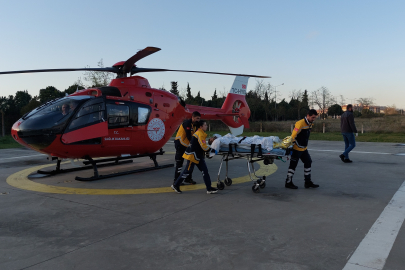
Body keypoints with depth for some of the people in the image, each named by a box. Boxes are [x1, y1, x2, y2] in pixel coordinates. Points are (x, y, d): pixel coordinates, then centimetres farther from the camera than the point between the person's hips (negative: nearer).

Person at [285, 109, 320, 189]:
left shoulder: (310, 124, 8)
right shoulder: (300, 123, -21)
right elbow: (293, 136, -23)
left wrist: (304, 146, 16)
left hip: (304, 149, 9)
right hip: (297, 149, -9)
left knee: (308, 163, 12)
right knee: (293, 165, -1)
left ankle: (308, 182, 22)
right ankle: (288, 182, 10)